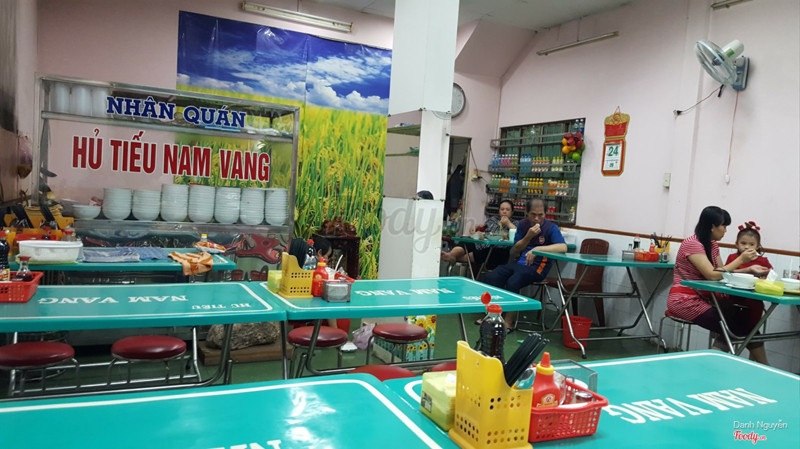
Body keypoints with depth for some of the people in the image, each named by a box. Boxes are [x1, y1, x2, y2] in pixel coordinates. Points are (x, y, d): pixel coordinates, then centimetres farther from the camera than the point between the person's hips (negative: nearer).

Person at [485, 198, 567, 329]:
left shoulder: (551, 227, -6)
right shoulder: (523, 224, 11)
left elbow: (563, 247, -23)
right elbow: (515, 250, 11)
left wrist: (537, 249, -28)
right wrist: (528, 237, -7)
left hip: (536, 267, -6)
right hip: (519, 263, 6)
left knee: (512, 282, -31)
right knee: (491, 277, -16)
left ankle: (508, 321, -14)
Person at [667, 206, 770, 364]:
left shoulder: (713, 245, 12)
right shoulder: (692, 244, -16)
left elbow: (722, 272, 10)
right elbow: (712, 275, -21)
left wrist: (749, 269, -1)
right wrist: (741, 259, -14)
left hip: (702, 297, 8)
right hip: (685, 299, -8)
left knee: (743, 319, -8)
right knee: (730, 325, -19)